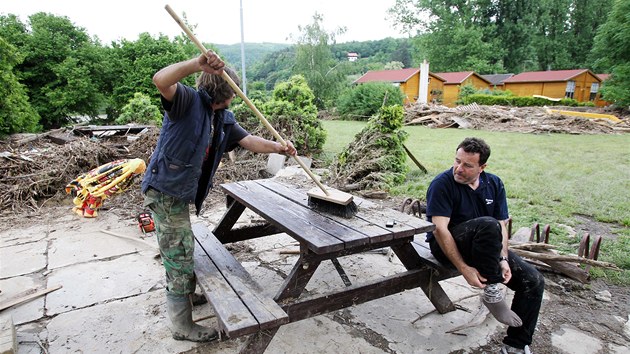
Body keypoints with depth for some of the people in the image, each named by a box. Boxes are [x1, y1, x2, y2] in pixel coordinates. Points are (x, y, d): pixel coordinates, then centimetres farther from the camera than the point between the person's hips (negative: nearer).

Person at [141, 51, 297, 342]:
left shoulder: (224, 119, 8)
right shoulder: (188, 100, -15)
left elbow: (248, 140, 7)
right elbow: (160, 81, -34)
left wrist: (278, 147, -6)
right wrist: (196, 64, -45)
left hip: (180, 193, 9)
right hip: (165, 190, -9)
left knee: (181, 249, 25)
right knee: (179, 254, -1)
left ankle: (184, 294, 48)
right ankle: (182, 325, 14)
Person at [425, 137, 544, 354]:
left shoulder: (494, 184, 4)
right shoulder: (442, 184, -15)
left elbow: (502, 226, 2)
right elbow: (439, 229, -22)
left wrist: (503, 259, -15)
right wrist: (463, 268, -27)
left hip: (487, 247, 7)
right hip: (447, 246, -6)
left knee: (534, 281, -8)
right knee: (488, 225, -35)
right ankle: (492, 291, -19)